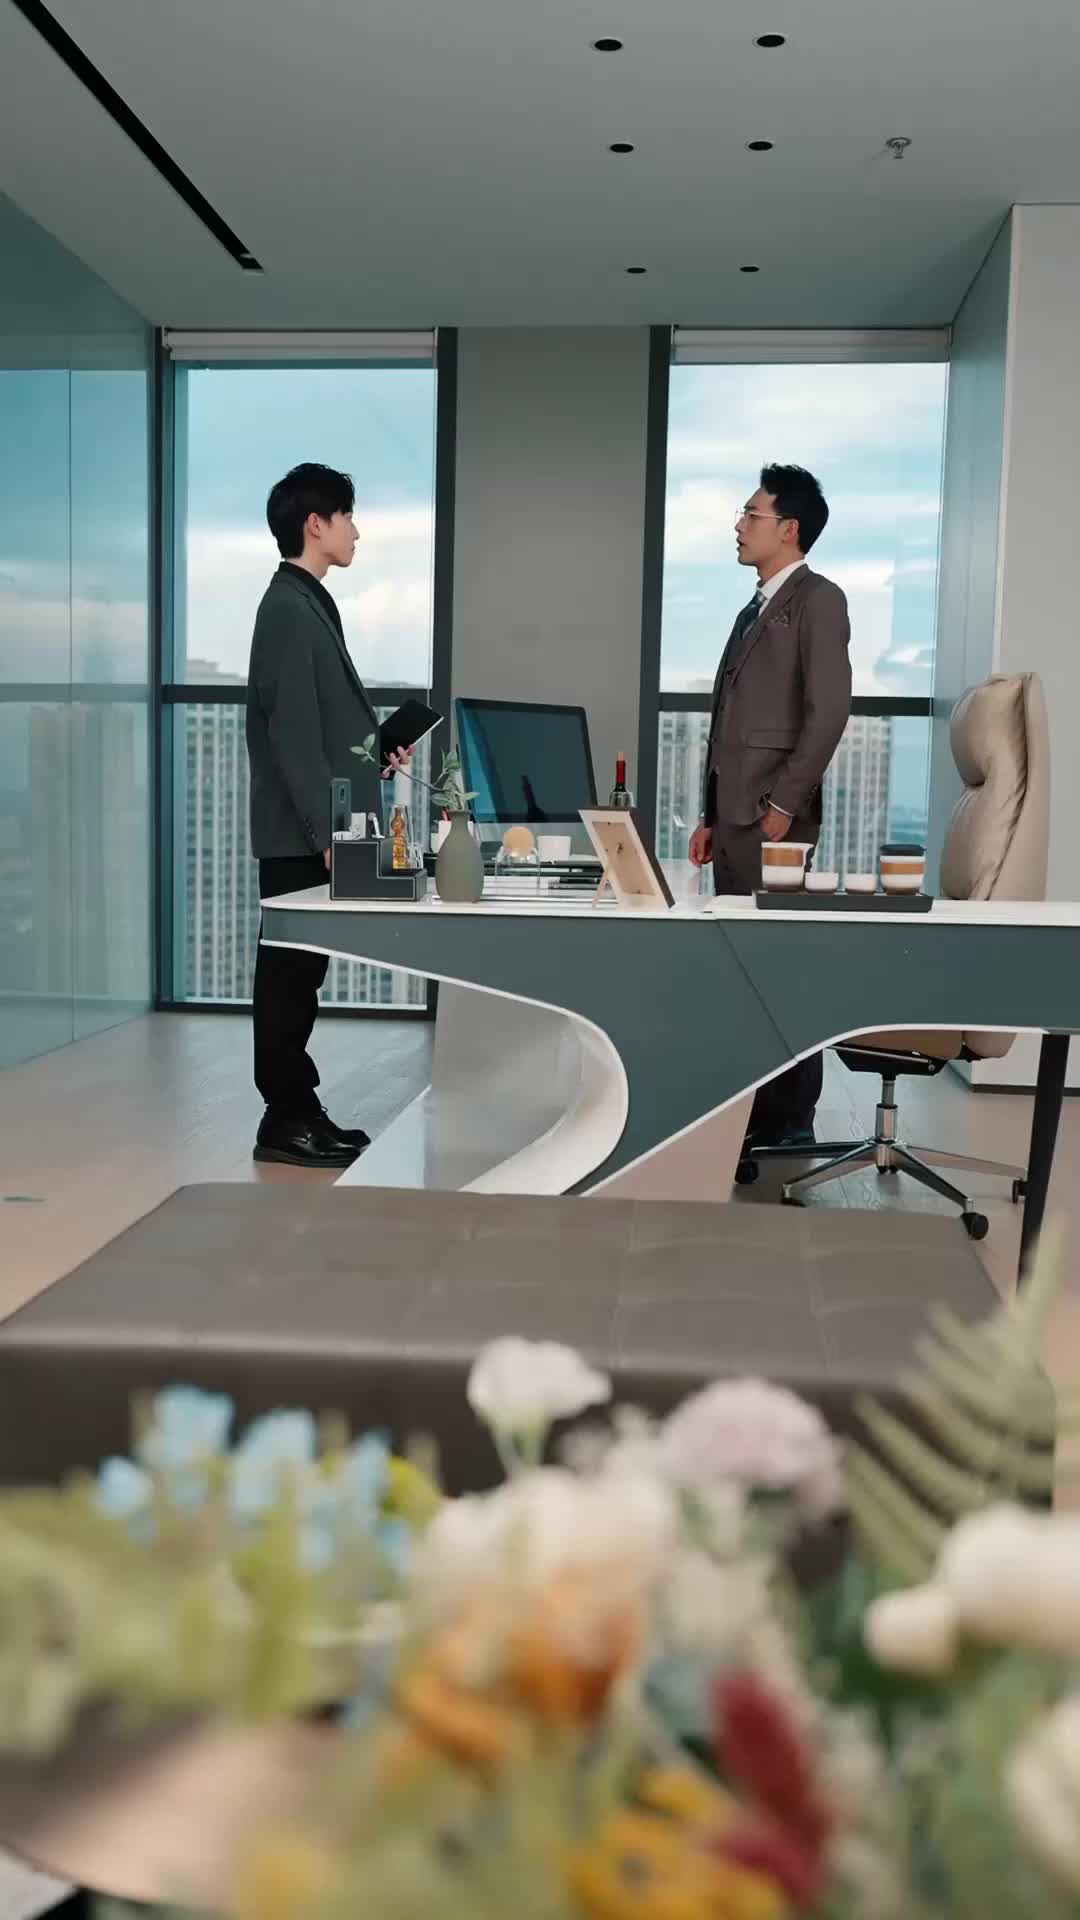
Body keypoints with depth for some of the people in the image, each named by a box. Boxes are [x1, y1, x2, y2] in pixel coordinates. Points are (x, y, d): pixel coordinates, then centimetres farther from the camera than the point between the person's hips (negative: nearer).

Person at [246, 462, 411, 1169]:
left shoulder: (310, 602, 16)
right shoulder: (289, 608, -13)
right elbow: (293, 732, -19)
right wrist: (326, 830, -21)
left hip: (314, 826, 9)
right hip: (302, 831, -9)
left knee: (300, 969, 13)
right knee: (291, 970, -2)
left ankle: (298, 1109, 21)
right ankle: (285, 1121, 6)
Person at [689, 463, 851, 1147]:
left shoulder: (819, 600, -4)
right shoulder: (755, 610, 22)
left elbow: (829, 710, -15)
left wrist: (783, 804, -18)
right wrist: (711, 816, 17)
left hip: (775, 818, -9)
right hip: (734, 818, 9)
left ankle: (792, 1124, 3)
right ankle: (753, 1112, 18)